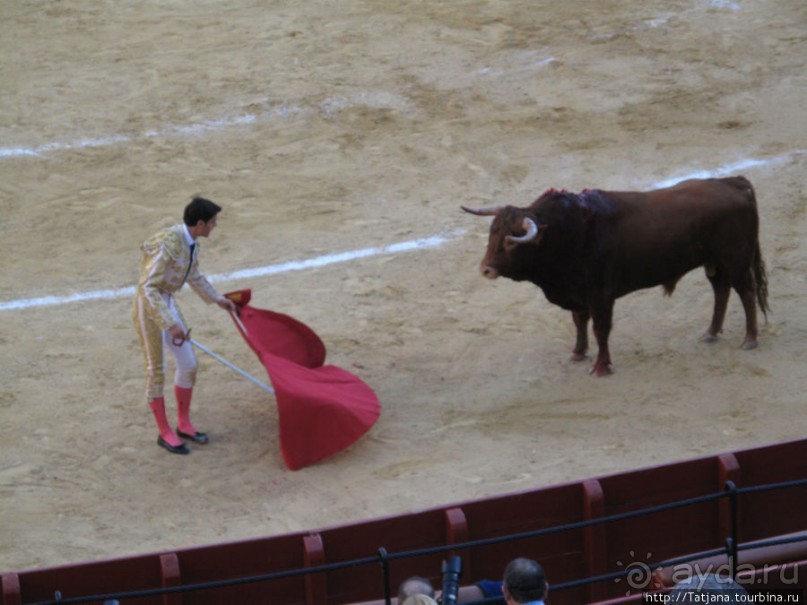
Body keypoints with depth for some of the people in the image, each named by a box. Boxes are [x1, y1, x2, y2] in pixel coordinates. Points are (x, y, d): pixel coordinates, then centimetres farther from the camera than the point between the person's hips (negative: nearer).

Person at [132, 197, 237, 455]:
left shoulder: (189, 240, 0)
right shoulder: (168, 245, -30)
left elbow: (194, 276, 20)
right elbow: (147, 288, -30)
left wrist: (218, 299, 32)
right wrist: (172, 325, -33)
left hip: (166, 303, 9)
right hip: (148, 309, -9)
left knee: (188, 364, 11)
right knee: (157, 371, 4)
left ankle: (184, 425, 28)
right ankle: (165, 433, 19)